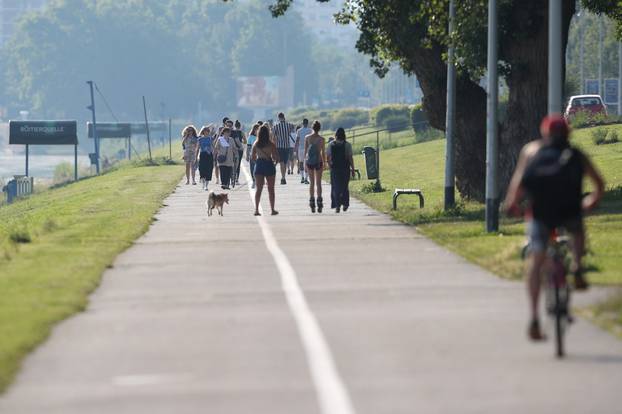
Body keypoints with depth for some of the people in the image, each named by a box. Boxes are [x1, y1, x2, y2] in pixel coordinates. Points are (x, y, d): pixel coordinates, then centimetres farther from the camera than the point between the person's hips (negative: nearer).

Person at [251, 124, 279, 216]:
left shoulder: (256, 144, -2)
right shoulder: (271, 144, -10)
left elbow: (252, 157, 3)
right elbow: (276, 157, -9)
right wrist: (274, 160, 13)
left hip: (259, 166, 2)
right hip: (269, 165, -2)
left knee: (258, 188, 5)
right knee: (271, 189, 9)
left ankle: (256, 209, -5)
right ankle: (272, 209, 14)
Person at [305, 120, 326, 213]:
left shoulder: (307, 138, -1)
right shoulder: (322, 139, -6)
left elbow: (305, 151, 2)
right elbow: (323, 152, -3)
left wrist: (305, 162, 10)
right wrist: (324, 163, 7)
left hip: (309, 162, 1)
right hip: (318, 161, -1)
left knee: (312, 183, 10)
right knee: (318, 183, 4)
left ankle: (312, 203, 5)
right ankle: (319, 204, -2)